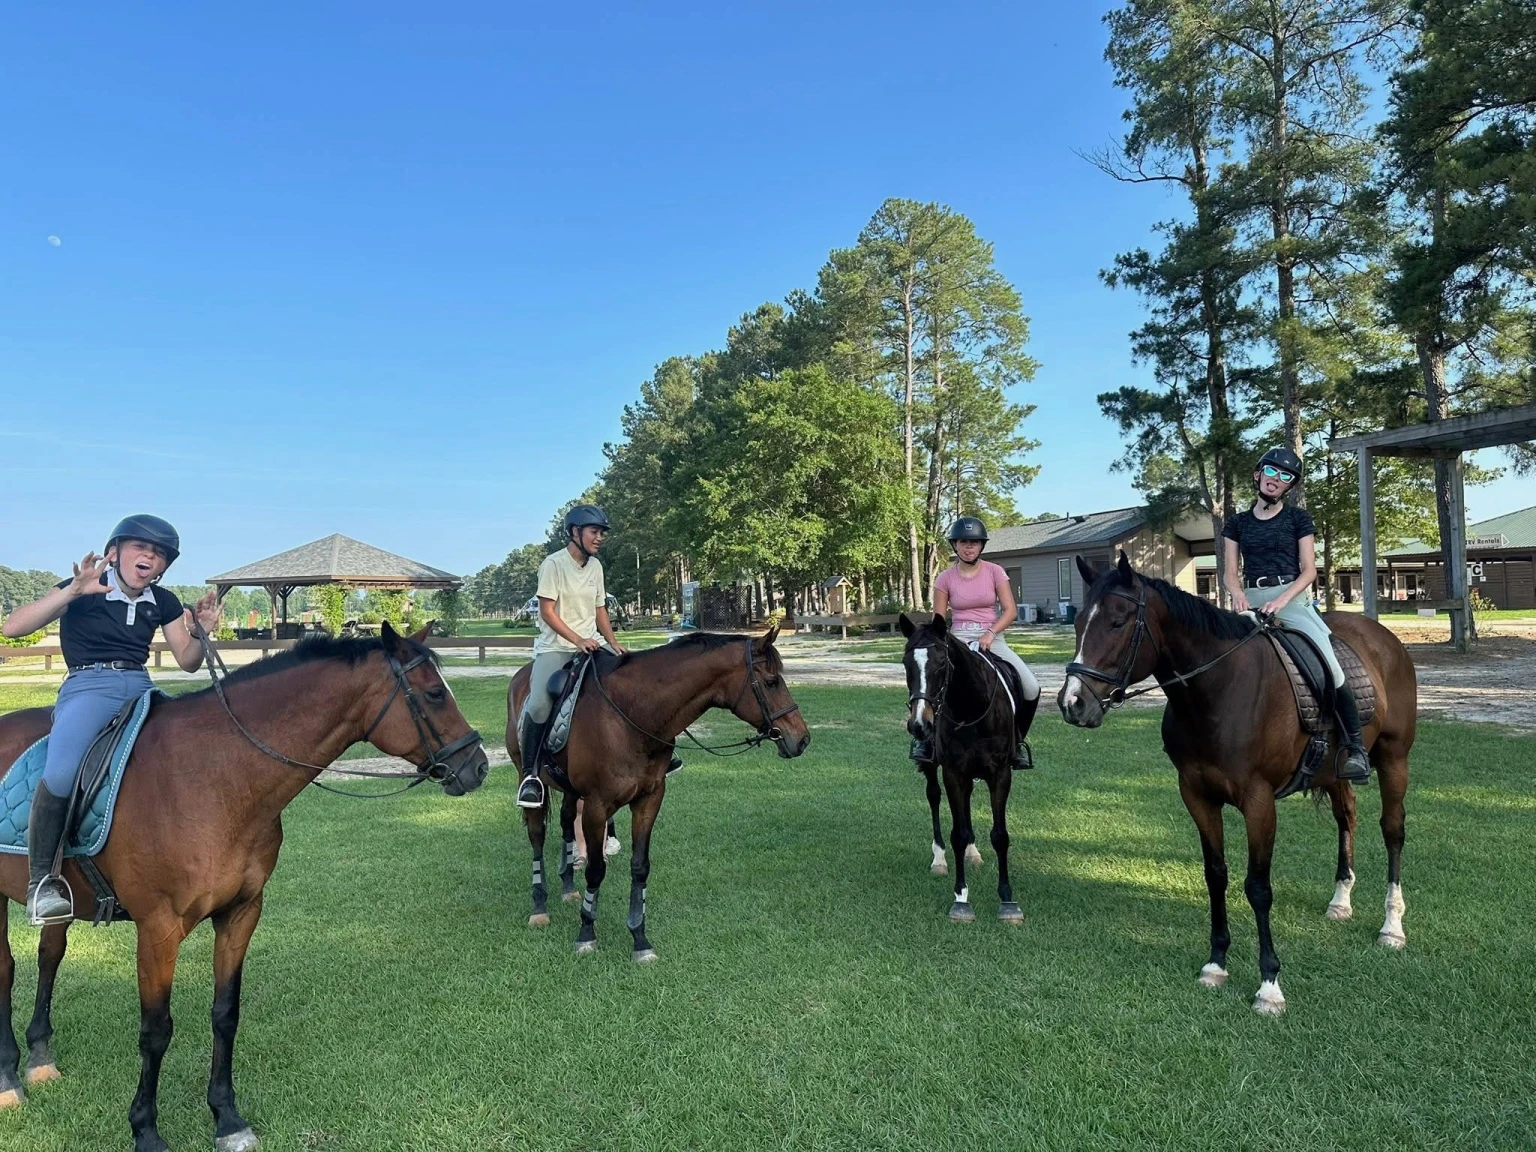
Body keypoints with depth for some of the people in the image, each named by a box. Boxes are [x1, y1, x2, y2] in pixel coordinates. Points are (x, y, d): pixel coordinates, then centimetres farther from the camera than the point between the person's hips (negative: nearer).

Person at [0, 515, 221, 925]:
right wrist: (73, 591, -19)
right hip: (88, 687, -5)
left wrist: (203, 631, -5)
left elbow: (188, 662, 16)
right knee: (61, 772, -33)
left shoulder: (163, 602, 14)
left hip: (142, 689, 5)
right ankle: (40, 878, -14)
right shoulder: (85, 589, 1)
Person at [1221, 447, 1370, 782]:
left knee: (1329, 664, -20)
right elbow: (1231, 574, 8)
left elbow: (1309, 570, 0)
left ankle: (1355, 747, -9)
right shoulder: (1237, 524, 12)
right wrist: (1238, 595, -15)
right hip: (1251, 603, 3)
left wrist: (1282, 600, -17)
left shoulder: (1298, 518, 7)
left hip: (1292, 599, -2)